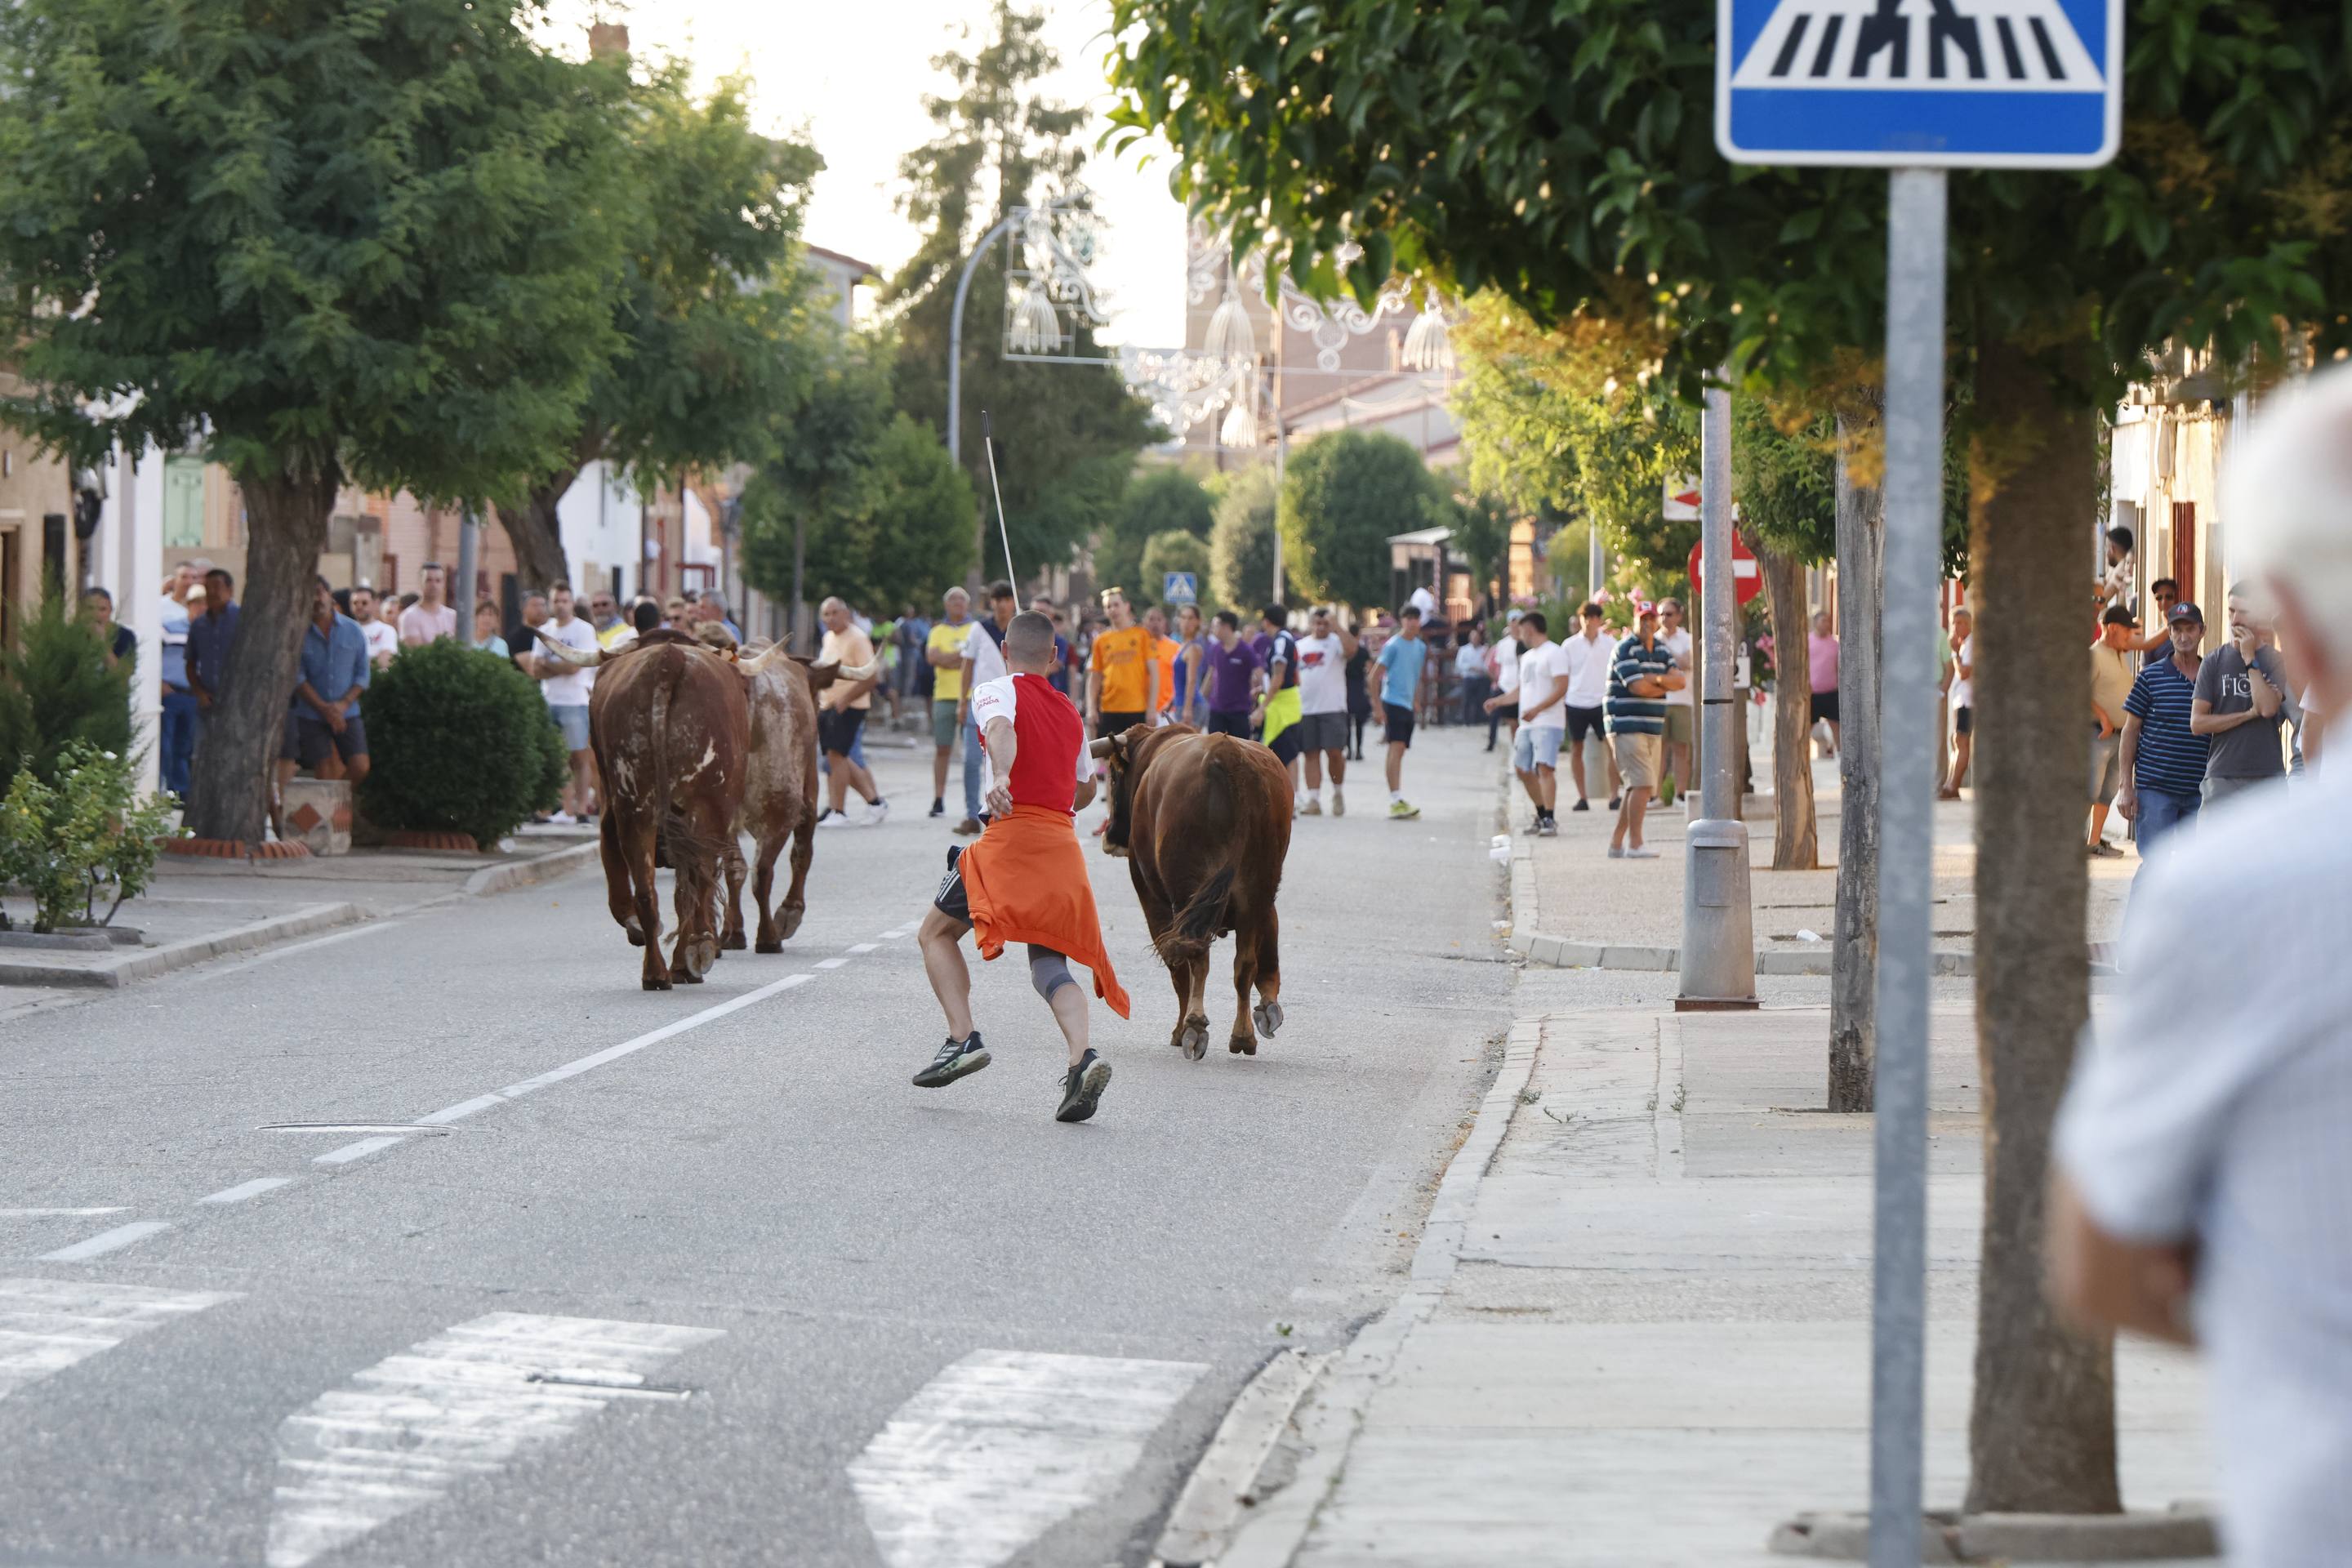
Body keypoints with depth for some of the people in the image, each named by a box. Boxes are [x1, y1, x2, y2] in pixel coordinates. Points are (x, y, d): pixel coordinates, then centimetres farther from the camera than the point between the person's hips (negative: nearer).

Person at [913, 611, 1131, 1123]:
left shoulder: (998, 691, 4)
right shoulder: (1070, 712, 22)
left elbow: (1001, 729, -20)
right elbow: (1085, 790, 30)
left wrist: (1001, 775, -40)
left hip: (1011, 832, -5)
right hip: (1063, 845, 5)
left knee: (937, 933, 11)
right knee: (1050, 962, 6)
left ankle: (963, 1039, -6)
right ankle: (1082, 1057, -20)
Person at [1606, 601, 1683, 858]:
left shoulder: (1661, 650, 15)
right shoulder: (1626, 649, -9)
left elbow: (1679, 680, 3)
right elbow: (1638, 687, -19)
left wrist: (1655, 679, -13)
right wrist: (1664, 685, -3)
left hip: (1652, 729, 8)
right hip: (1627, 728, -8)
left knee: (1638, 787, 10)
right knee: (1642, 784, -14)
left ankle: (1617, 842, 17)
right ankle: (1635, 844, -12)